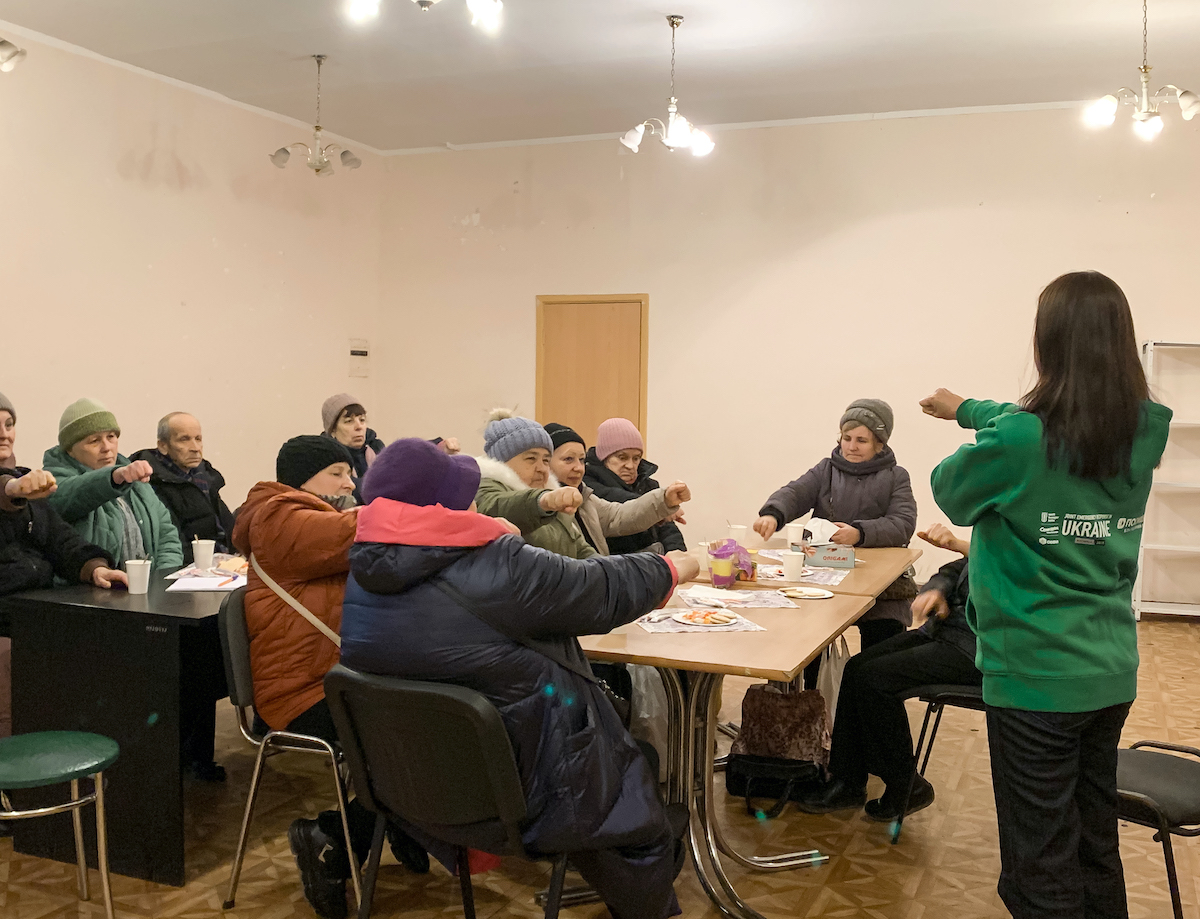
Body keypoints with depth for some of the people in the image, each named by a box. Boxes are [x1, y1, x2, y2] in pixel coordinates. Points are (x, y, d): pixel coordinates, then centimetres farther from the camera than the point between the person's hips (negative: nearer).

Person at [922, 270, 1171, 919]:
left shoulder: (1017, 442, -22)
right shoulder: (1144, 434, -2)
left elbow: (950, 490, -3)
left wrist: (973, 434, 15)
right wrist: (969, 409, 27)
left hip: (1036, 674, -6)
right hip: (1112, 672, 7)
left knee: (1042, 864, 6)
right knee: (1097, 841, 22)